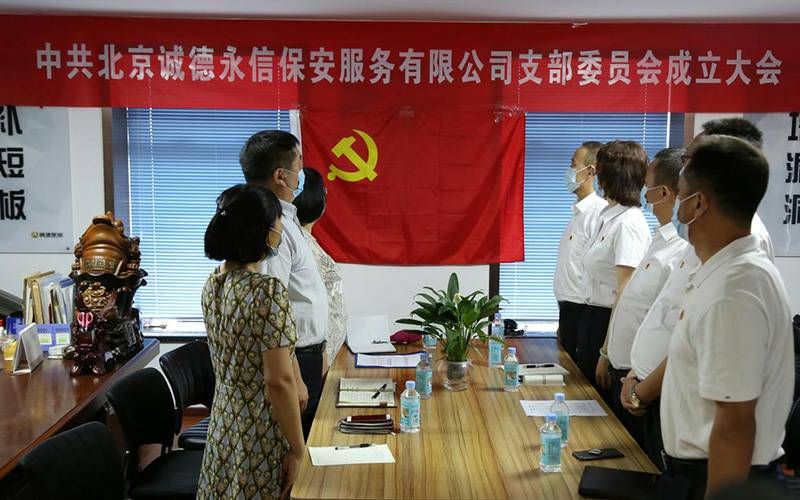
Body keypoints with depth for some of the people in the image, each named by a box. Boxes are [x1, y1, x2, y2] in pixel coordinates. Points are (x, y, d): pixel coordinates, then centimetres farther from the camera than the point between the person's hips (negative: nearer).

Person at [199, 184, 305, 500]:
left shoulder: (212, 284, 1)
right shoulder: (268, 291, -23)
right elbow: (279, 382, -23)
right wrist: (297, 449, -15)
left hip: (223, 423, 8)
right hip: (261, 433, -8)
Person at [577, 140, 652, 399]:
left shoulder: (628, 224, -18)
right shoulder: (608, 217, 11)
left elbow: (625, 294, -21)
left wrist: (608, 352, -20)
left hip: (613, 321, -9)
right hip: (593, 317, 9)